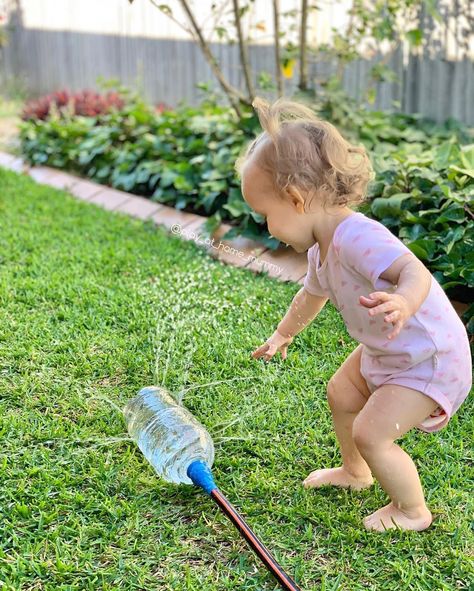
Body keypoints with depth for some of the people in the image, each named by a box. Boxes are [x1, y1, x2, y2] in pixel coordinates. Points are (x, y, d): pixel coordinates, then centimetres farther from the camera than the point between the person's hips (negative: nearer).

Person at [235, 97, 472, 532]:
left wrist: (402, 304, -71)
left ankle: (412, 511, 15)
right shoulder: (321, 249, 0)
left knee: (370, 432, -11)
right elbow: (312, 294, 21)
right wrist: (283, 335, 38)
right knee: (341, 394, 22)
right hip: (385, 351, 10)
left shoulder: (356, 237, -32)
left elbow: (416, 272, -47)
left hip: (430, 361, -10)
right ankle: (355, 472, 46)